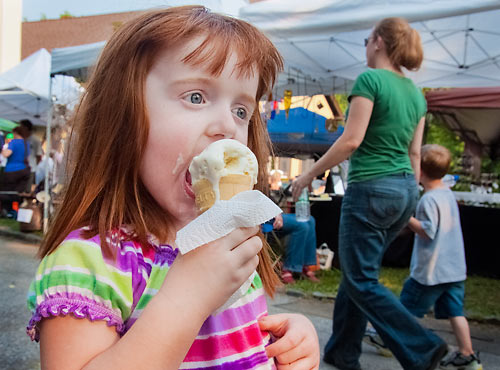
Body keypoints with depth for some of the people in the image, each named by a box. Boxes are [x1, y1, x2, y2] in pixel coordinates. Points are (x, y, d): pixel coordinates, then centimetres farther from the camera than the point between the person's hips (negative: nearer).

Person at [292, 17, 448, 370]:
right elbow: (414, 152, 14)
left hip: (370, 188, -8)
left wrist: (310, 173, -8)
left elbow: (351, 140, -18)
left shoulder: (370, 79, -11)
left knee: (362, 281, 3)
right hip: (405, 189, 8)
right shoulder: (415, 92, 12)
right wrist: (411, 200, 21)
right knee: (356, 271, 17)